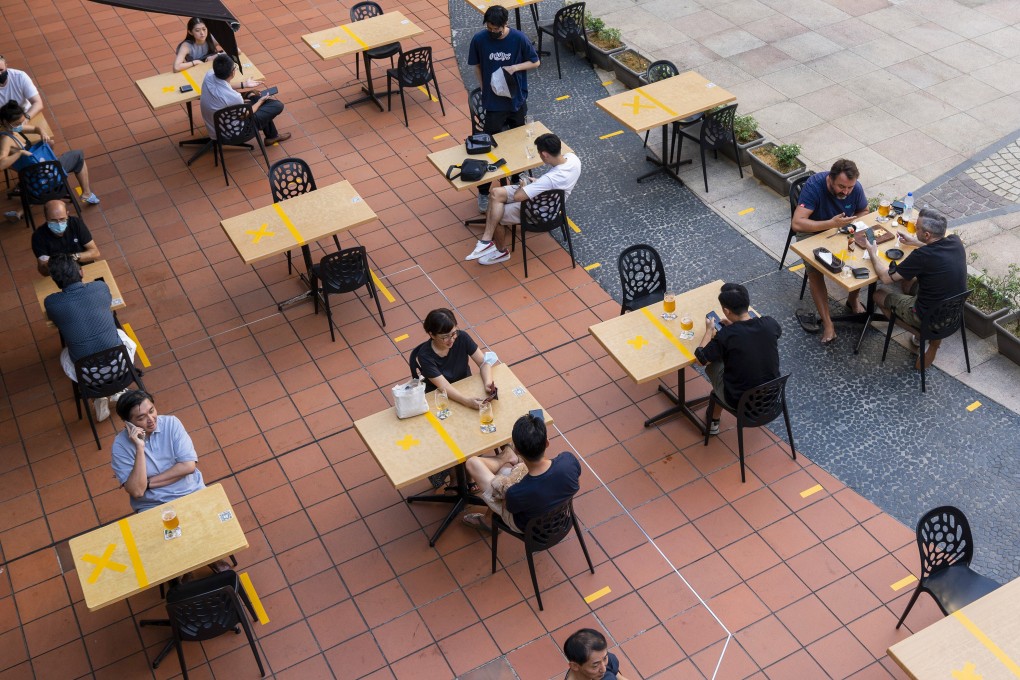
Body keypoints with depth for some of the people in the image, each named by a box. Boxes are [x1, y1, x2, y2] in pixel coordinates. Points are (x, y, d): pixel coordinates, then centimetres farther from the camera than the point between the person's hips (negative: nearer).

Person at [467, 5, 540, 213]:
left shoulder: (519, 38, -14)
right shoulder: (479, 39, -12)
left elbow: (536, 62, -2)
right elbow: (477, 66, 3)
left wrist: (515, 67, -19)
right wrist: (484, 90, -3)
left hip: (517, 101, 1)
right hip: (494, 103, -1)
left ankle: (517, 182, 41)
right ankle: (483, 192, 13)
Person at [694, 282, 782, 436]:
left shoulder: (725, 336, -26)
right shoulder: (770, 324, -13)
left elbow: (700, 359, -10)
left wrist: (709, 330, 4)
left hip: (739, 402, -4)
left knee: (713, 363, 21)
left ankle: (714, 420, 38)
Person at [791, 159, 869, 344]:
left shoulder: (856, 188, -16)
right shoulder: (814, 186, -30)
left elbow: (864, 212, 6)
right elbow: (797, 223, -37)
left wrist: (851, 223, -16)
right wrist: (831, 223, -43)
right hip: (813, 231, -4)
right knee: (814, 270, -27)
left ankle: (853, 299, 8)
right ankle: (827, 323, -21)